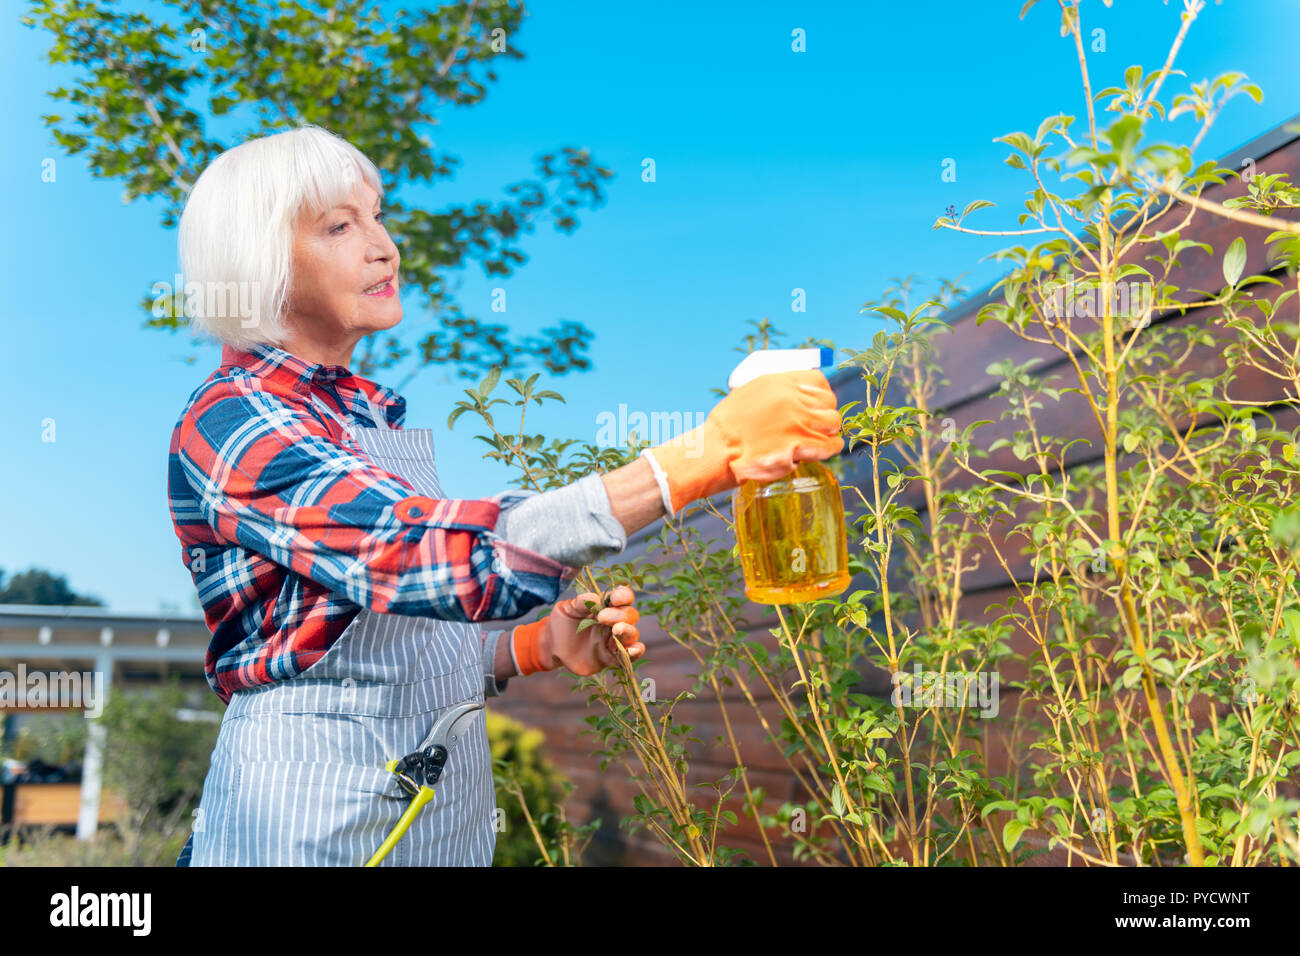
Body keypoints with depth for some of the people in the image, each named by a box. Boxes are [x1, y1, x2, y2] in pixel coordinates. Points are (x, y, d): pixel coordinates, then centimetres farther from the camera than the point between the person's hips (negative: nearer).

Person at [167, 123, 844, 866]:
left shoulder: (375, 413, 8)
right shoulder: (229, 425, -16)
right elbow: (445, 555, -31)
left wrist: (542, 646, -5)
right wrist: (706, 455, -34)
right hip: (313, 832, -7)